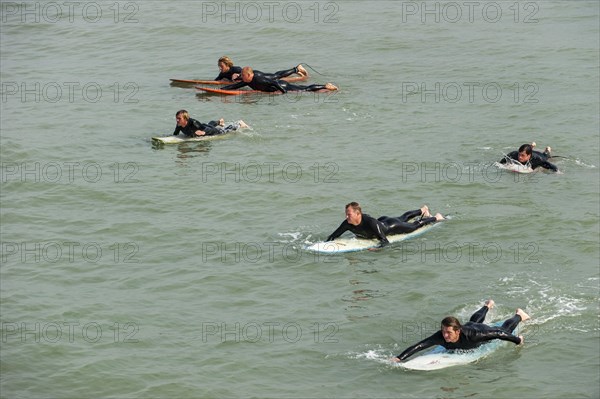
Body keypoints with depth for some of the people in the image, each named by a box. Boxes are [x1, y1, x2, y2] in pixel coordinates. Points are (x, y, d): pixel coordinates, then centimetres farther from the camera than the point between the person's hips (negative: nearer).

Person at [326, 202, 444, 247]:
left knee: (414, 226, 21)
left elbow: (385, 242, -50)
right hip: (382, 221, 6)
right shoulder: (347, 224, -31)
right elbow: (333, 236, -21)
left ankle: (436, 218, 47)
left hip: (391, 226, -6)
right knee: (402, 218, 34)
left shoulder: (370, 222, -48)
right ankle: (423, 210, 63)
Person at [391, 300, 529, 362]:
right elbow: (418, 346, -50)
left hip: (483, 331, -4)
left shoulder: (472, 335, -51)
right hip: (469, 326, 4)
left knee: (505, 329, 29)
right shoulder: (440, 337, -44)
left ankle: (519, 315, 59)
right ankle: (488, 306, 73)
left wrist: (518, 340, -30)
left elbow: (499, 333, -41)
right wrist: (399, 358, -61)